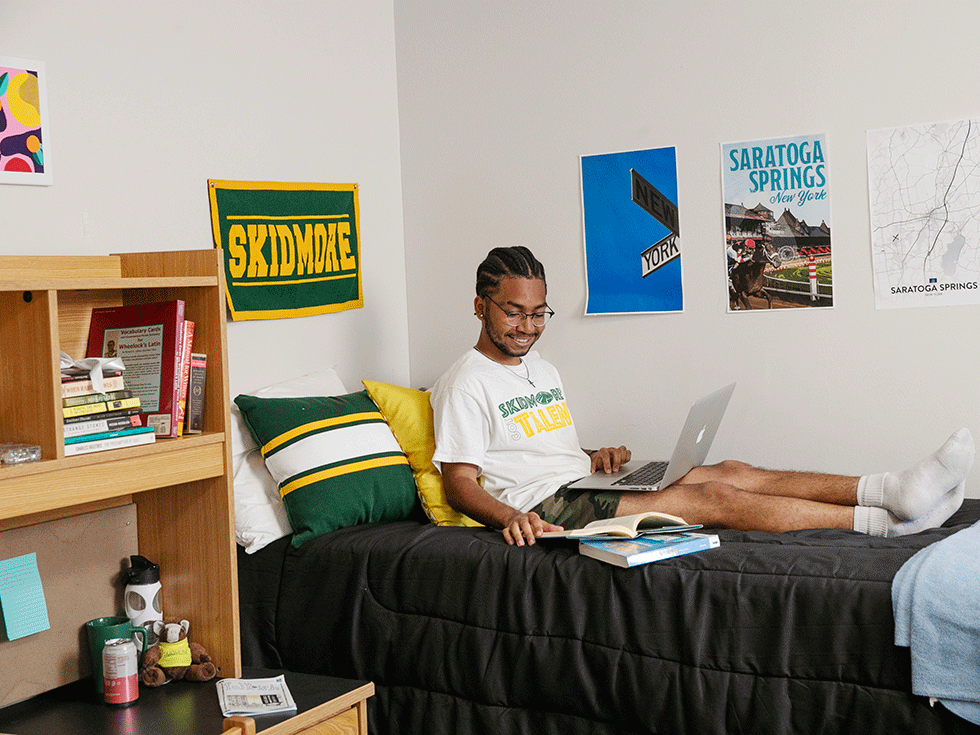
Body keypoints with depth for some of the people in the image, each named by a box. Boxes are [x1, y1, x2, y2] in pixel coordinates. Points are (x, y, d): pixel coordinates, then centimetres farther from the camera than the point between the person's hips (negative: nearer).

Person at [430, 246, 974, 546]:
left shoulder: (544, 372, 24)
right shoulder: (466, 384, -3)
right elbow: (460, 483, -11)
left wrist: (596, 456, 7)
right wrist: (511, 517, -31)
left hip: (583, 488, 9)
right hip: (544, 508, -9)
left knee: (730, 473, -11)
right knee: (715, 498, -21)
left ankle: (890, 489, -22)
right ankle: (888, 520, -24)